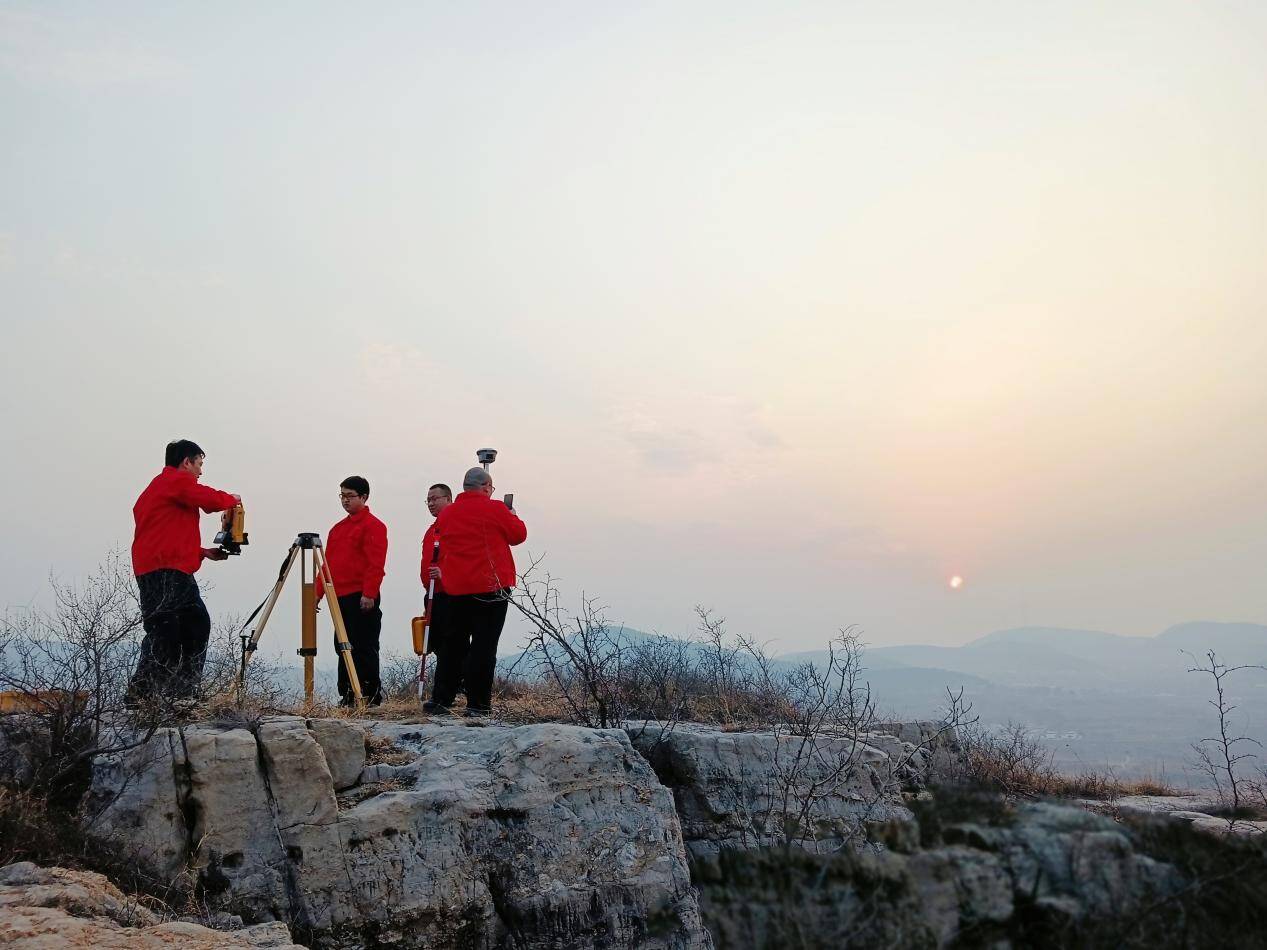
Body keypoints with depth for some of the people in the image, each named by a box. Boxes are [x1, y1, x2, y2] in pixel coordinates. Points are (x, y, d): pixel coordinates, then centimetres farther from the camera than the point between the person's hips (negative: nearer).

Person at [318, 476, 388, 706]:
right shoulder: (337, 529, 20)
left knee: (363, 647, -7)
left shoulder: (373, 526, -5)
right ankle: (347, 696, 14)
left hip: (363, 598, -8)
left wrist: (369, 594, -20)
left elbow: (375, 564, -13)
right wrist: (319, 592, 15)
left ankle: (371, 695, -1)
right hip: (340, 597, 8)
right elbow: (328, 563, 22)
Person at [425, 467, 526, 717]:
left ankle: (440, 699, 16)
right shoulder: (494, 509, -7)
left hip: (456, 589, 6)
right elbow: (518, 535, 3)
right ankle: (478, 704, -3)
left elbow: (443, 551, 14)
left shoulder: (445, 515, 9)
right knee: (484, 645, -3)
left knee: (453, 644, 15)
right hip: (491, 587, -5)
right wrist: (513, 517, 21)